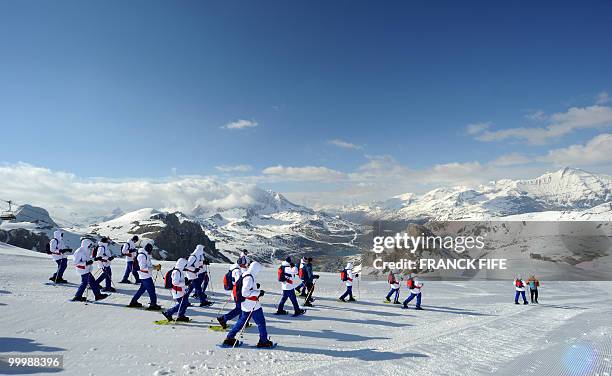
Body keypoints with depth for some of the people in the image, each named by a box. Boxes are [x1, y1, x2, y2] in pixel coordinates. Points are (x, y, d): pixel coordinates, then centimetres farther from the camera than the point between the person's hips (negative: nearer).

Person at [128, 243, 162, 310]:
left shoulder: (147, 255, 12)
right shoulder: (142, 256, -19)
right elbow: (143, 268, -24)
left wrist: (155, 266, 3)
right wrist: (154, 268, -24)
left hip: (147, 276, 10)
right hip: (145, 276, -10)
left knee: (142, 289, 18)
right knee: (151, 289, -6)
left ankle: (133, 302, 28)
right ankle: (153, 304, 0)